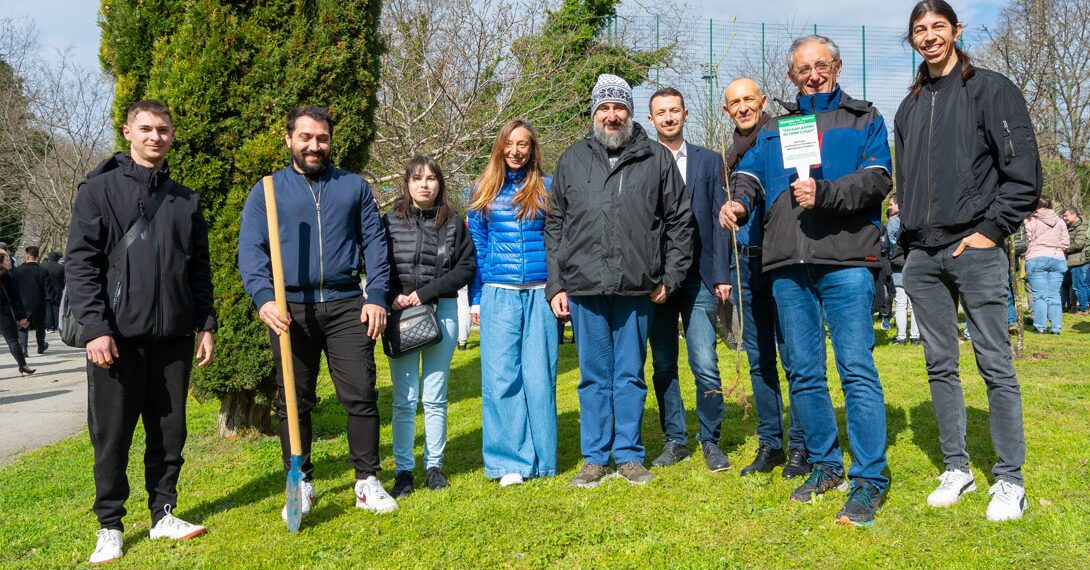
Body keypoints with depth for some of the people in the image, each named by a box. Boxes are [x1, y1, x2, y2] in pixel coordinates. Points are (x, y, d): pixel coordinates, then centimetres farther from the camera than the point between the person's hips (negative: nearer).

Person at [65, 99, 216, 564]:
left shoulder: (186, 200, 13)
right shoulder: (99, 189, 1)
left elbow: (199, 269, 16)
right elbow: (79, 263, -5)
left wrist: (206, 324, 8)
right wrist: (95, 326, -14)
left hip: (174, 335, 4)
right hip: (117, 336, -4)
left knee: (169, 431, 10)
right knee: (112, 435, 4)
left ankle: (163, 515, 24)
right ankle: (109, 526, 18)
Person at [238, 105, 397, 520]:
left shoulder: (354, 186, 13)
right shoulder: (267, 190, 9)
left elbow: (374, 242, 10)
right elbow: (250, 249, 1)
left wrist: (376, 296, -2)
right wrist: (264, 297, -15)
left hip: (346, 306, 0)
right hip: (291, 309, 0)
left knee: (361, 394, -2)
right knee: (294, 402, 6)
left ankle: (367, 481, 9)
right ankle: (300, 484, 19)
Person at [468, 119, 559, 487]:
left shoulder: (548, 187, 8)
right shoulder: (484, 190, 11)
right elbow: (476, 246, 12)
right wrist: (475, 298, 8)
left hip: (540, 294, -1)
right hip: (498, 295, 1)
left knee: (539, 376, 1)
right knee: (501, 378, -2)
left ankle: (541, 461, 13)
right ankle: (510, 463, 8)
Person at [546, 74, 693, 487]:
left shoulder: (657, 158, 7)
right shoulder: (572, 160, 11)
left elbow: (680, 221, 9)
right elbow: (554, 225, 11)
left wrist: (669, 278, 2)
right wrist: (555, 285, 4)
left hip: (636, 288, -1)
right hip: (584, 287, 1)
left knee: (631, 375, 7)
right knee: (594, 376, 7)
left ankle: (629, 455, 19)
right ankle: (595, 458, 18)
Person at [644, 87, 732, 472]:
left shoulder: (709, 161, 9)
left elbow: (718, 220, 5)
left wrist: (721, 275, -2)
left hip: (698, 278, -1)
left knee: (705, 366, -6)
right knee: (663, 366, 7)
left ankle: (710, 441, 11)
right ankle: (675, 440, 20)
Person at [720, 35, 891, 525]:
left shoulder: (863, 119, 12)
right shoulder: (773, 129, 23)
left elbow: (876, 179, -1)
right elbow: (749, 174, 12)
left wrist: (825, 192, -17)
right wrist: (738, 201, -10)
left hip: (845, 262, -4)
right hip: (788, 266, 4)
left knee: (857, 370, -7)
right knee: (803, 373, 9)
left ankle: (868, 481, 0)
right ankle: (825, 466, 23)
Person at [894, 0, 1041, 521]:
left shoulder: (990, 89, 2)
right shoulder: (909, 108, 17)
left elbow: (1024, 171, -4)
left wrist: (992, 230, -10)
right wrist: (907, 244, 11)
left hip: (975, 250, -5)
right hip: (922, 257, 5)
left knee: (995, 365, -2)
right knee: (941, 366, 8)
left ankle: (1010, 479, 8)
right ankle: (956, 468, 19)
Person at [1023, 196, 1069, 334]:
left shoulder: (1031, 221, -2)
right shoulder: (1060, 222, 11)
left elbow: (1027, 242, -3)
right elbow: (1066, 243, 11)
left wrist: (1024, 267, 4)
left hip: (1037, 259, -4)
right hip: (1058, 259, 4)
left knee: (1039, 295, 0)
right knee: (1054, 294, 6)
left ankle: (1040, 327, 0)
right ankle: (1056, 327, 6)